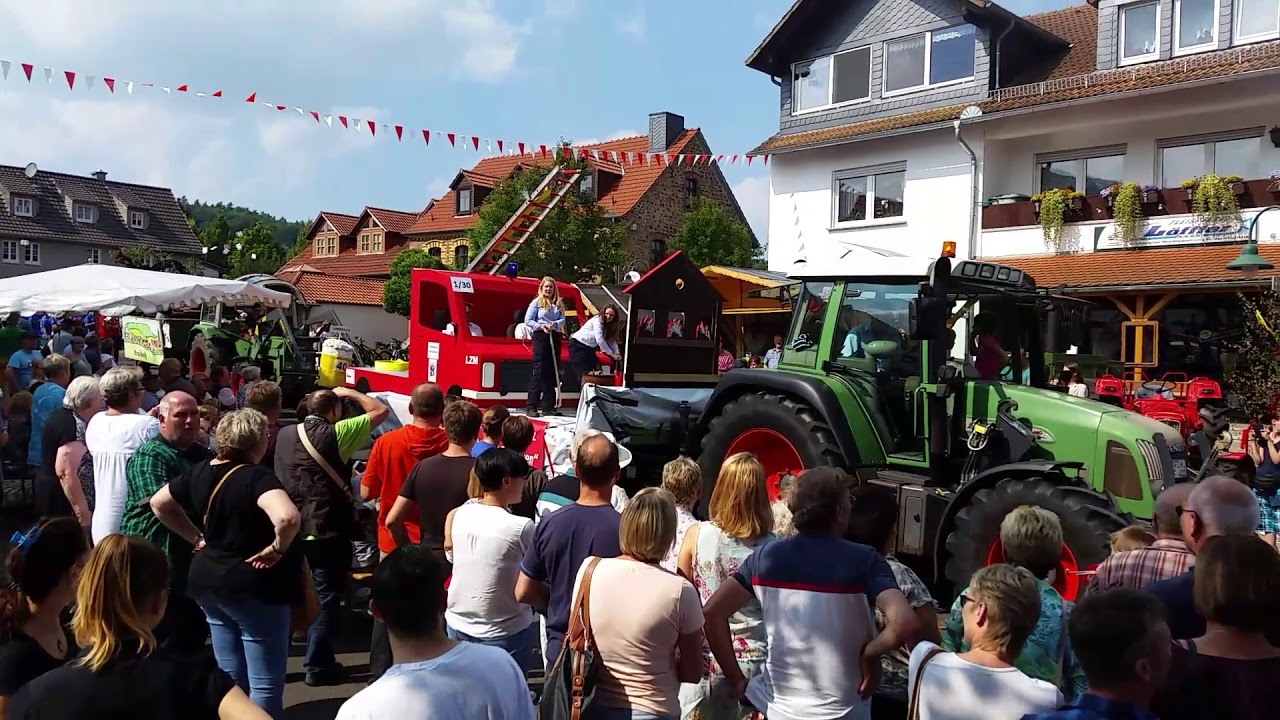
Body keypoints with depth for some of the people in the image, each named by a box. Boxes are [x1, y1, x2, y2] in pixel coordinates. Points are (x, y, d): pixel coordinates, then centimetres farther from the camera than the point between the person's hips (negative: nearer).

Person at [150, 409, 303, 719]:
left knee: (229, 678, 21)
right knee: (266, 685, 3)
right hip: (252, 587, -8)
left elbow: (158, 503, 19)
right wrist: (278, 548, -21)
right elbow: (288, 518, -40)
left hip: (207, 580, 8)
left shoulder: (200, 471, 3)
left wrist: (196, 538, 14)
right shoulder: (257, 476, -21)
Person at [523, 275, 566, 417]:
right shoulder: (536, 302, 1)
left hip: (555, 337, 5)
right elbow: (527, 320, -2)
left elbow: (562, 320, 6)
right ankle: (531, 405, -8)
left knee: (553, 370, 6)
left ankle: (548, 405, 13)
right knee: (539, 369, -9)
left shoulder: (559, 304, 14)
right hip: (541, 336, -5)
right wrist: (541, 326, -14)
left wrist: (555, 324, -14)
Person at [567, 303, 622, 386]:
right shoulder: (598, 320, -20)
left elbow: (612, 341, 3)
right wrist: (612, 354, -25)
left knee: (592, 371, 2)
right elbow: (600, 340, -28)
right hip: (578, 345, -9)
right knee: (584, 373, -14)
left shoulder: (610, 325, 5)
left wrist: (617, 354, -14)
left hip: (589, 347, 9)